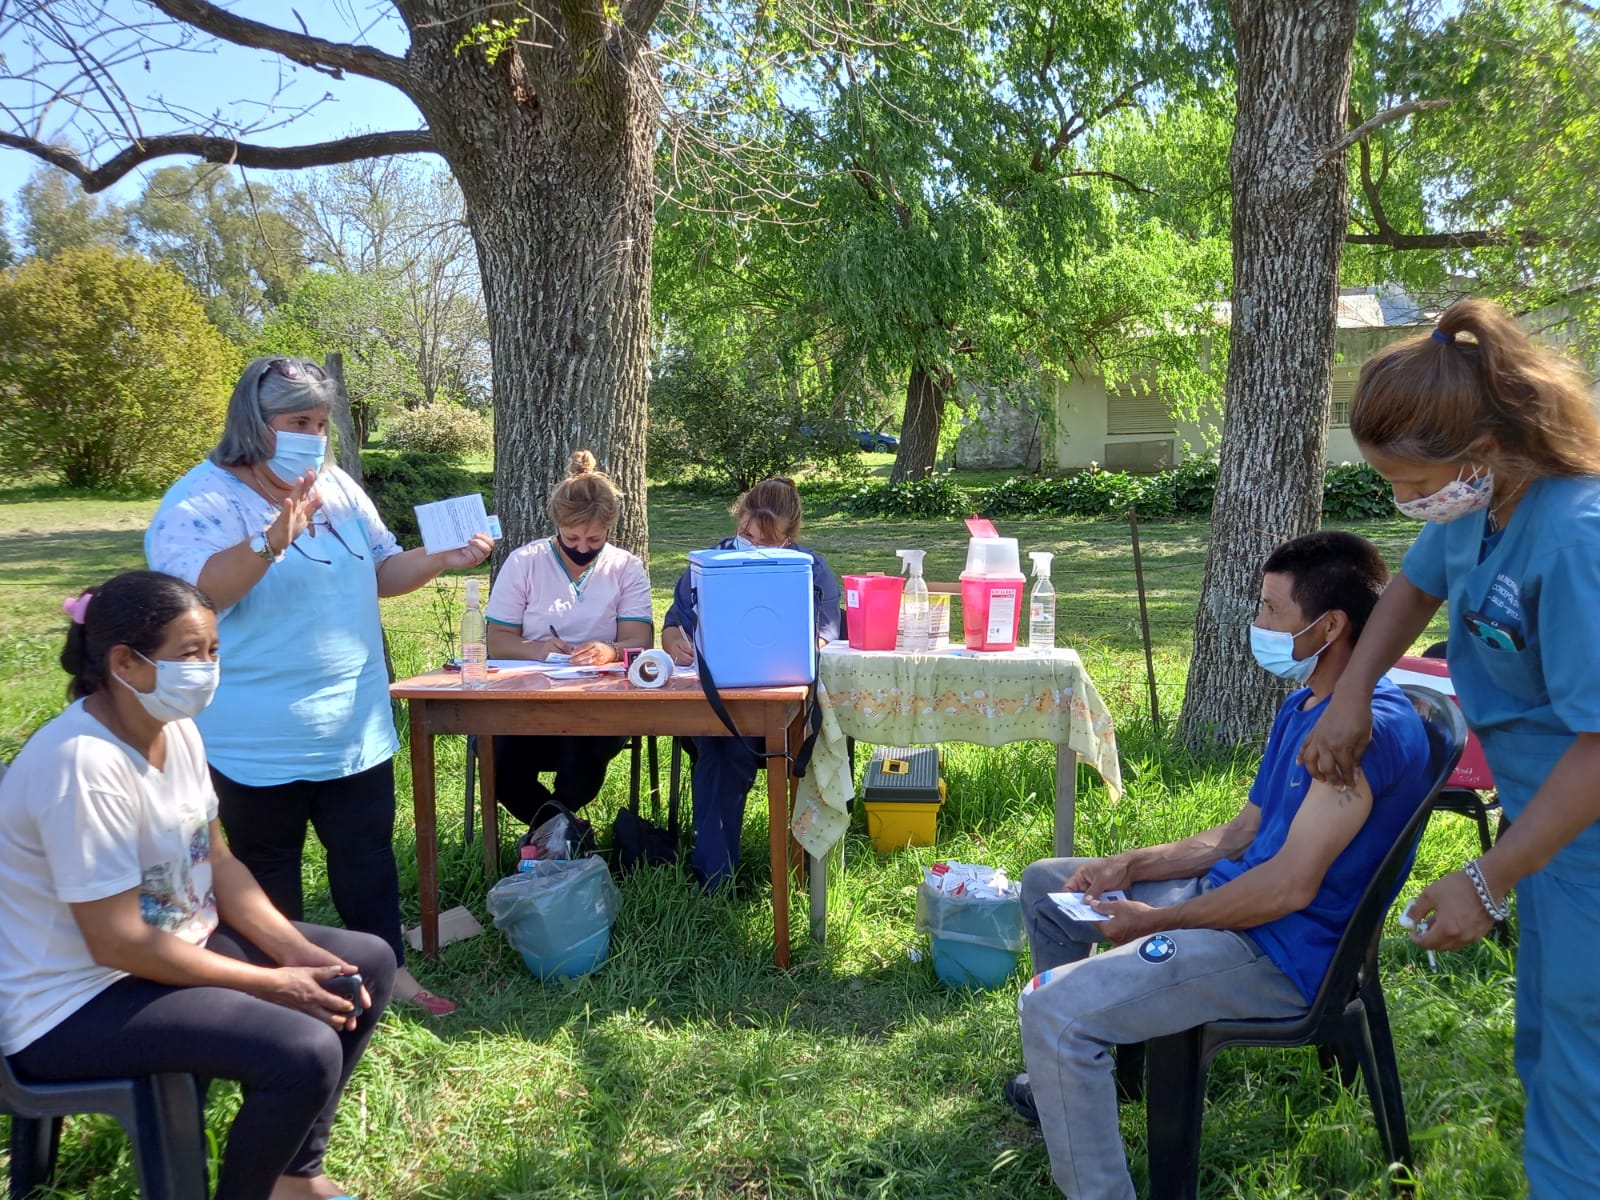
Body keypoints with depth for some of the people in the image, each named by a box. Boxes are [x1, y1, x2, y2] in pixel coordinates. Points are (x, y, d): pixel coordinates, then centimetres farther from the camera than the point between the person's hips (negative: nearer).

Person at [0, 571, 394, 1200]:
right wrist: (273, 985, -20)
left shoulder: (176, 728, -1)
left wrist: (298, 954, -7)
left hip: (174, 944, 9)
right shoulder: (84, 765, -28)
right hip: (74, 1003, -9)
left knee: (367, 963, 6)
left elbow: (216, 861, 6)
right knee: (306, 1053, -26)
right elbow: (118, 941, -27)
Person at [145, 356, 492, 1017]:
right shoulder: (203, 500, -14)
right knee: (269, 866, 12)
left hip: (356, 726, 6)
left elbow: (380, 571, 15)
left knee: (367, 852, 14)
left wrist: (442, 559, -4)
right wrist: (273, 540, -44)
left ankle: (388, 970, 27)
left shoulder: (339, 488, 7)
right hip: (261, 739, -5)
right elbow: (194, 592, -29)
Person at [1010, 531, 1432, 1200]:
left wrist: (1153, 920, -15)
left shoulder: (1371, 726, -23)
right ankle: (1072, 1083, 33)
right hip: (1231, 895, 11)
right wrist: (1132, 867, 3)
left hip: (1283, 951, -11)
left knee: (1052, 1008, -26)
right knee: (1044, 883, 20)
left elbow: (1291, 883, -26)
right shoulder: (1304, 702, 11)